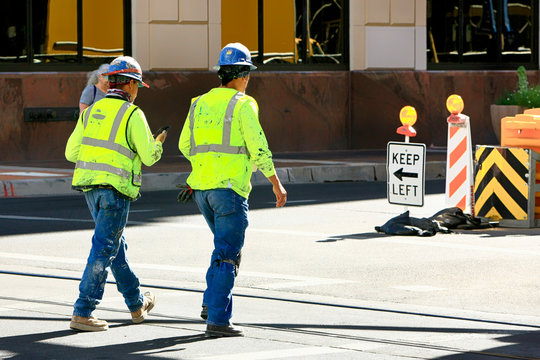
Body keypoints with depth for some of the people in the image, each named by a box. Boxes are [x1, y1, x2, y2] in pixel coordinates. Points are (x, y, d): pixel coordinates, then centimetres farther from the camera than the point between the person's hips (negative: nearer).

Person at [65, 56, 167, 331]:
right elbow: (148, 156, -8)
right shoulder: (132, 114, -7)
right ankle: (82, 313, -9)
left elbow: (72, 152, 9)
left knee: (116, 246, 19)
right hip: (116, 188, -7)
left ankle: (137, 304, 31)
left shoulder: (92, 111, 11)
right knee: (103, 251, -5)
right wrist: (158, 144, 14)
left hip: (89, 185, 7)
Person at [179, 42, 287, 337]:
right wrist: (277, 184, -4)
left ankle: (212, 303, 13)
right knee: (227, 254, -4)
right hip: (230, 188, -7)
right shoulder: (242, 105, -8)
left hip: (201, 188, 7)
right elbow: (258, 148, -12)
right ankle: (217, 320, -8)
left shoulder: (200, 103, 11)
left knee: (226, 245, 23)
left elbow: (185, 145, 19)